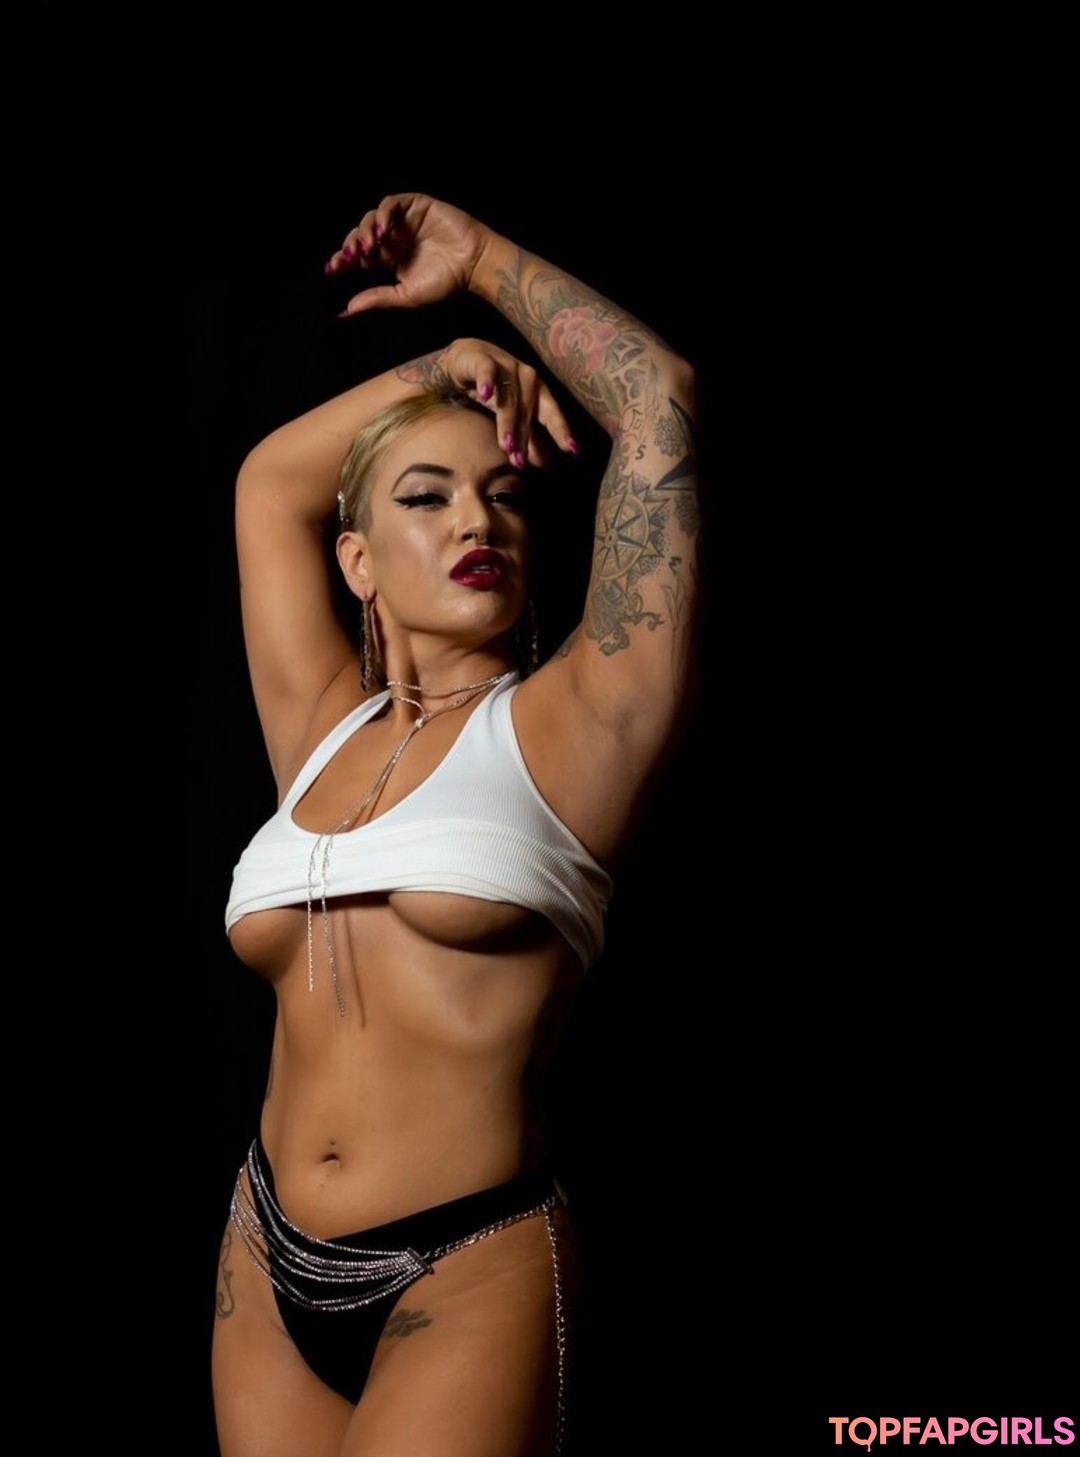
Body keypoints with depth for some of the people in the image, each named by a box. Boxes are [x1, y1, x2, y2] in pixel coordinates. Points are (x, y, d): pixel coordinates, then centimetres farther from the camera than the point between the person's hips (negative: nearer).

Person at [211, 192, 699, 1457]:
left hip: (467, 1277, -5)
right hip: (270, 1266, 5)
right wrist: (447, 363, 15)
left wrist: (481, 264, 5)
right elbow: (268, 480, 19)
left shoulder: (561, 733, -4)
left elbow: (656, 400, -7)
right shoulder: (323, 730, 8)